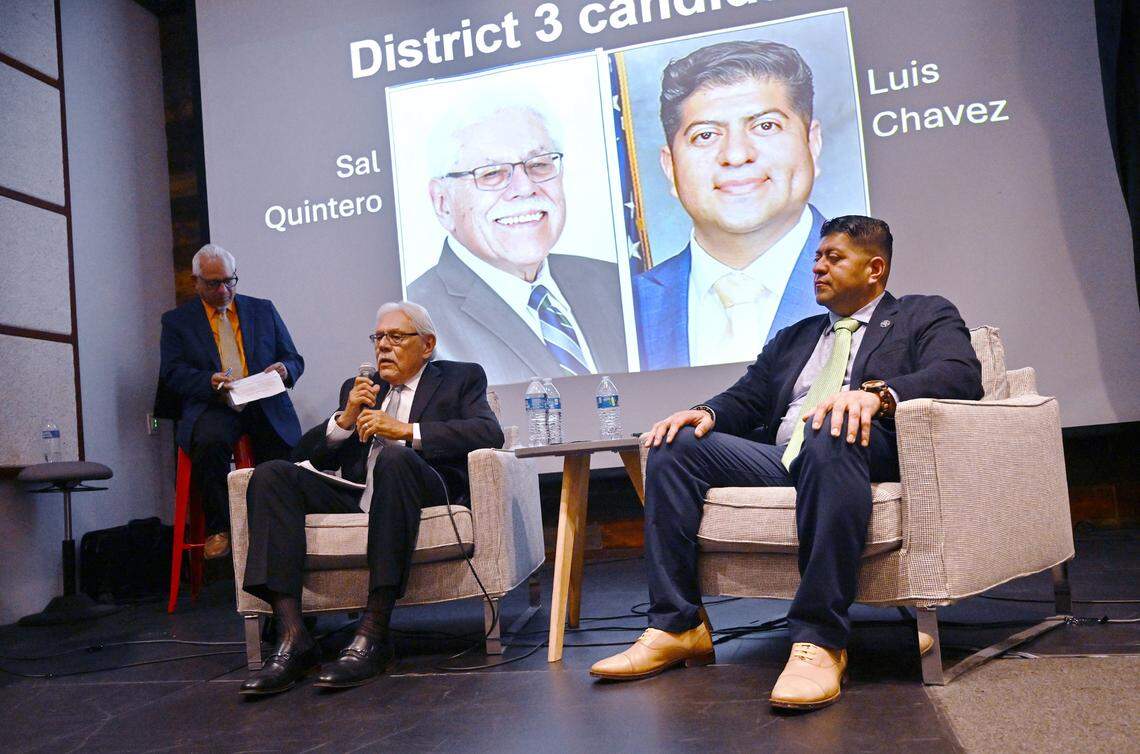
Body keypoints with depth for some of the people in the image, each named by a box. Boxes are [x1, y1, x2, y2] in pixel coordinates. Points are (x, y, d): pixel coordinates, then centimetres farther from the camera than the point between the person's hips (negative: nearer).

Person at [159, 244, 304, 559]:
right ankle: (218, 529, -17)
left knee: (286, 456, -26)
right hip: (212, 408, -1)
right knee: (210, 440, -35)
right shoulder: (176, 321, 15)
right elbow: (172, 374, 3)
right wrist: (209, 381, -18)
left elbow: (295, 360, 18)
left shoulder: (264, 310, 19)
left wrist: (284, 370, -7)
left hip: (265, 406, 2)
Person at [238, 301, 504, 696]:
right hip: (355, 500, 4)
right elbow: (308, 453, 19)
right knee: (271, 474, -18)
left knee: (395, 458, -36)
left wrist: (405, 430, -12)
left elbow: (490, 432, -5)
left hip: (424, 494, -4)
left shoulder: (461, 378, 17)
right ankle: (293, 638, -28)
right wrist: (345, 419, -1)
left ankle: (373, 633, -35)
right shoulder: (359, 388, 28)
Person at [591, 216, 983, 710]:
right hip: (779, 462, 6)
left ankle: (820, 642, -38)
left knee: (828, 432, -39)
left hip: (869, 456, -6)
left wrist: (875, 393, -25)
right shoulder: (793, 338, 32)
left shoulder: (925, 315, 15)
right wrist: (709, 412, -1)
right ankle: (676, 628, -15)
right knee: (675, 444, -13)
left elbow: (961, 374, -5)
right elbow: (747, 400, 24)